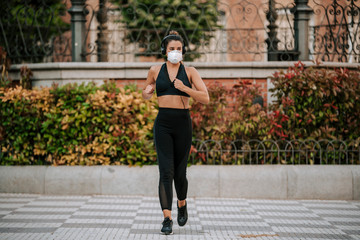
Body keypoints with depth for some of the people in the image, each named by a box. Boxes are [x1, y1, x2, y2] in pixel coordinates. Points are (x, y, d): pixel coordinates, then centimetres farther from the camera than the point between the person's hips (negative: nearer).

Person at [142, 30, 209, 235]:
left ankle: (182, 204, 36)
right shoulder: (155, 71, 7)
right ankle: (167, 219, -14)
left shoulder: (190, 71, 3)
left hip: (183, 124, 0)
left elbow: (205, 98, -4)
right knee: (166, 171, -12)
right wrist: (147, 92, -2)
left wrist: (185, 88, -18)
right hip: (163, 124, 0)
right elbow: (146, 94, 22)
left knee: (180, 172, 6)